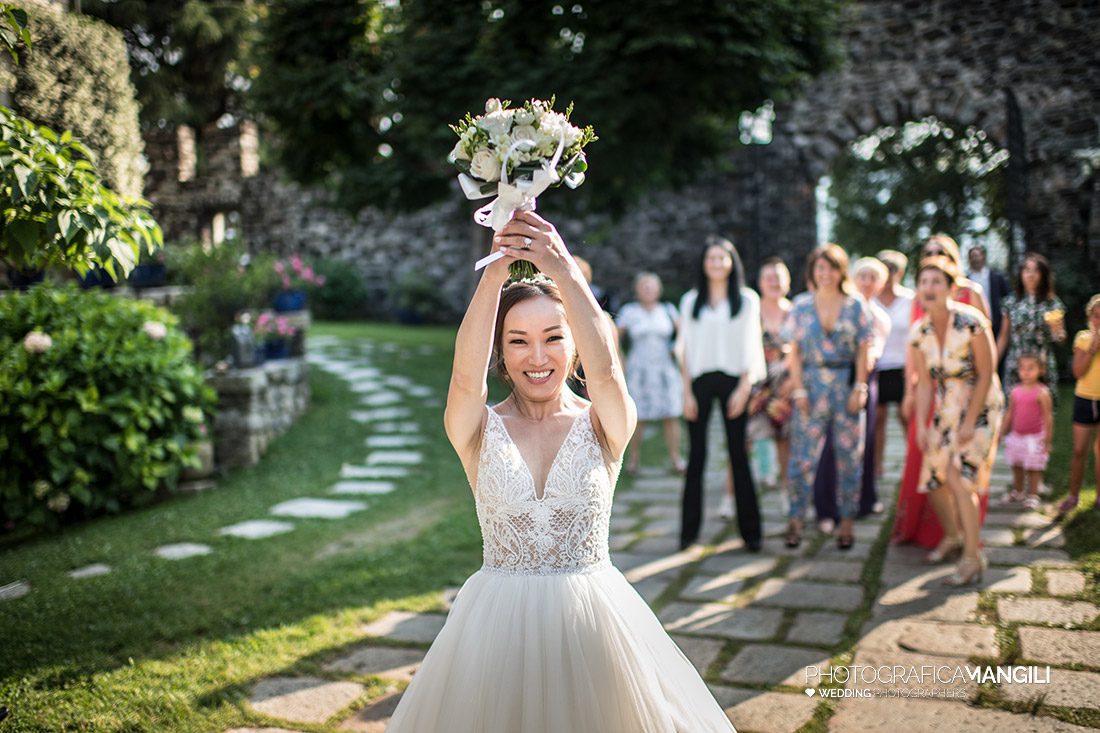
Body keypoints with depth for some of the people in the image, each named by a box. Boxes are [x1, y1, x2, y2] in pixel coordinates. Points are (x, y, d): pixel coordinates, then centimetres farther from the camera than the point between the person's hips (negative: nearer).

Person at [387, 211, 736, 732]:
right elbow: (466, 374, -25)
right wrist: (496, 271, -37)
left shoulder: (604, 426, -5)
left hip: (593, 620, 0)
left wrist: (564, 272, -36)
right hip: (499, 624, 1)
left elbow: (605, 367, -26)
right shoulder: (480, 431, -5)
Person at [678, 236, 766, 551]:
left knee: (738, 454, 0)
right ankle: (689, 530, 7)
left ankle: (750, 530, 6)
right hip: (699, 381, 1)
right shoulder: (690, 301, 11)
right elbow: (685, 348, 7)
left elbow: (751, 347, 3)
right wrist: (687, 392, 0)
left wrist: (745, 387, -7)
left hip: (733, 380, -1)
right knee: (696, 455, 2)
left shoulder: (747, 299, 7)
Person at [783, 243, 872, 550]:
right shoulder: (801, 307, 5)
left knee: (849, 455, 4)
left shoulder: (856, 306, 4)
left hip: (846, 385, 0)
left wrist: (860, 388, -6)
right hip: (812, 384, 0)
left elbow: (863, 351, 2)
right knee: (803, 453, -2)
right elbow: (794, 352, 3)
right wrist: (799, 389, -5)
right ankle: (795, 519, 6)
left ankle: (847, 521, 14)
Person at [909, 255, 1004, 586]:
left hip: (980, 406, -5)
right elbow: (925, 384, 0)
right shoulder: (918, 332, -4)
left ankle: (973, 558, 1)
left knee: (959, 477, -12)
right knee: (938, 477, 7)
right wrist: (921, 424, -7)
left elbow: (986, 375, -15)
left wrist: (970, 422, -17)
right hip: (945, 408, 5)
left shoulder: (971, 322, -20)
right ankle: (954, 536, 34)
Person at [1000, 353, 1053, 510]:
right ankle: (1017, 492, 33)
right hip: (1016, 436, 5)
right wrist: (1003, 434, 11)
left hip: (1034, 437, -5)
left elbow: (1048, 417, -11)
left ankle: (1033, 495, 17)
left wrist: (1048, 441, -11)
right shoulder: (1015, 391, 1)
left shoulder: (1042, 393, -13)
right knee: (1016, 466, 17)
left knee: (1033, 468, 4)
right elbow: (1009, 413, 10)